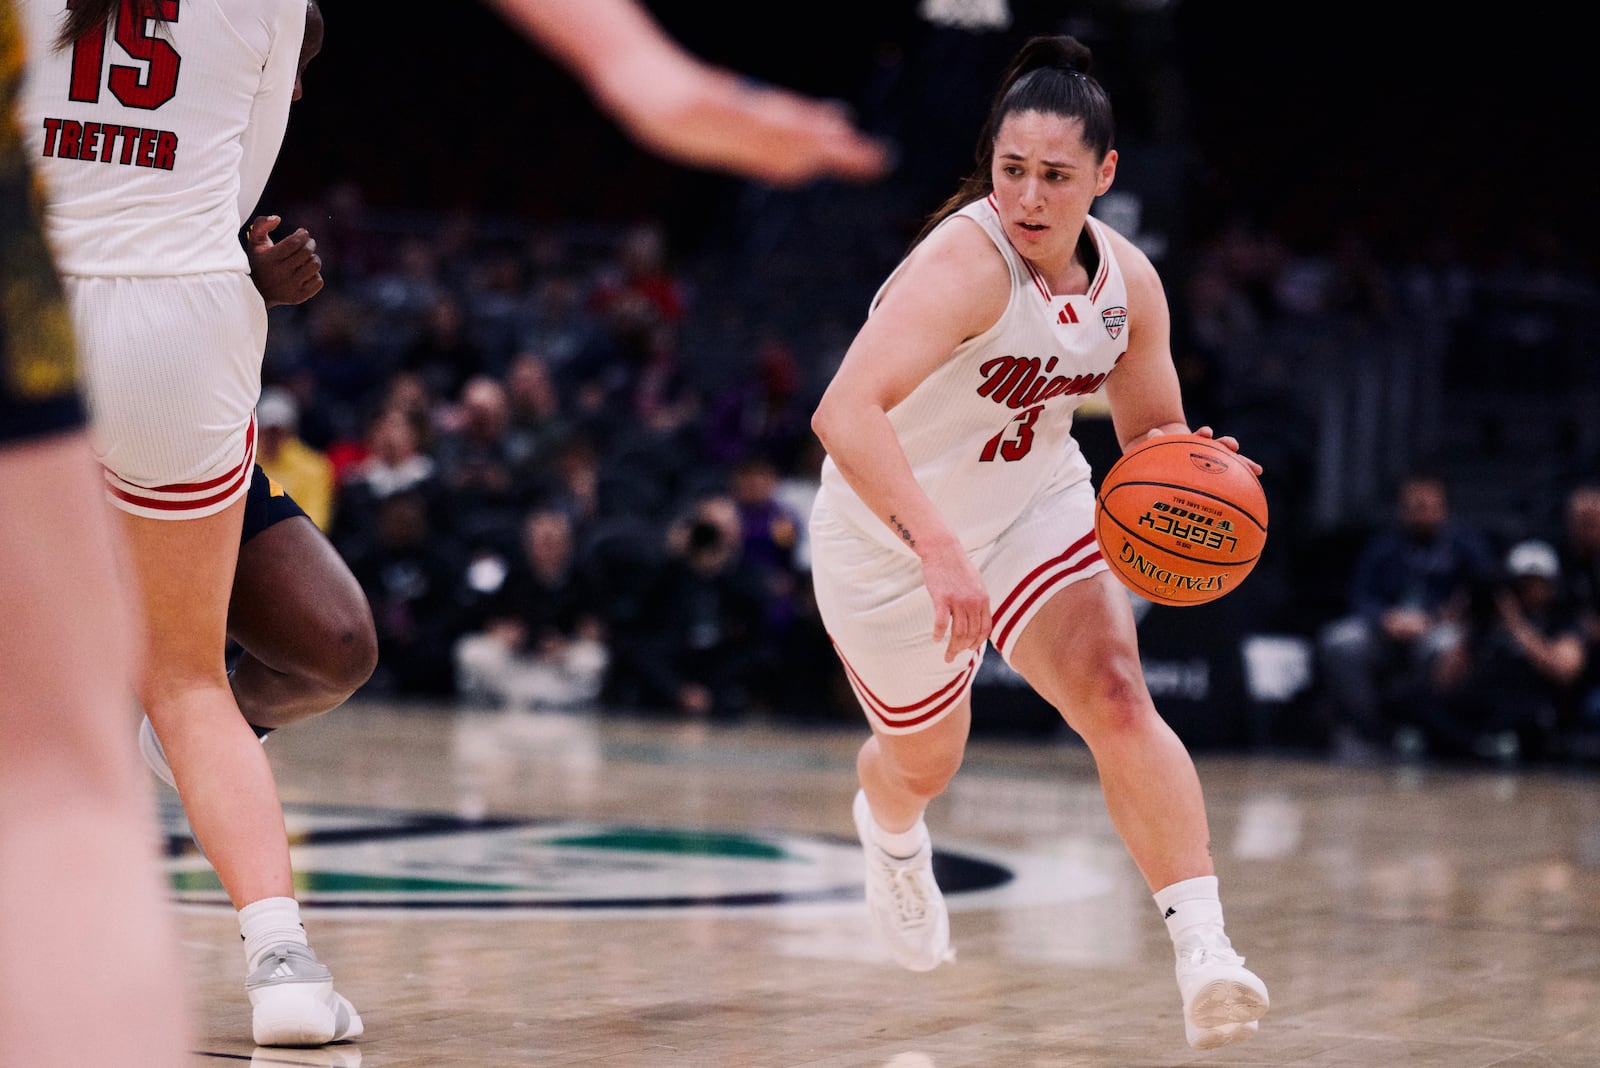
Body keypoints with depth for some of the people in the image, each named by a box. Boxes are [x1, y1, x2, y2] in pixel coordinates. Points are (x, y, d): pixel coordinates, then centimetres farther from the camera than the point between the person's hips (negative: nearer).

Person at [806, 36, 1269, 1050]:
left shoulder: (1128, 283, -10)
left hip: (1039, 508, 4)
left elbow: (1154, 435, 6)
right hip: (891, 537, -4)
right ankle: (890, 827, 58)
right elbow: (844, 413, -46)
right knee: (927, 760, 18)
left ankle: (1205, 954, -27)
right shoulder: (964, 262, -32)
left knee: (1119, 700, -22)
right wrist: (937, 551, -56)